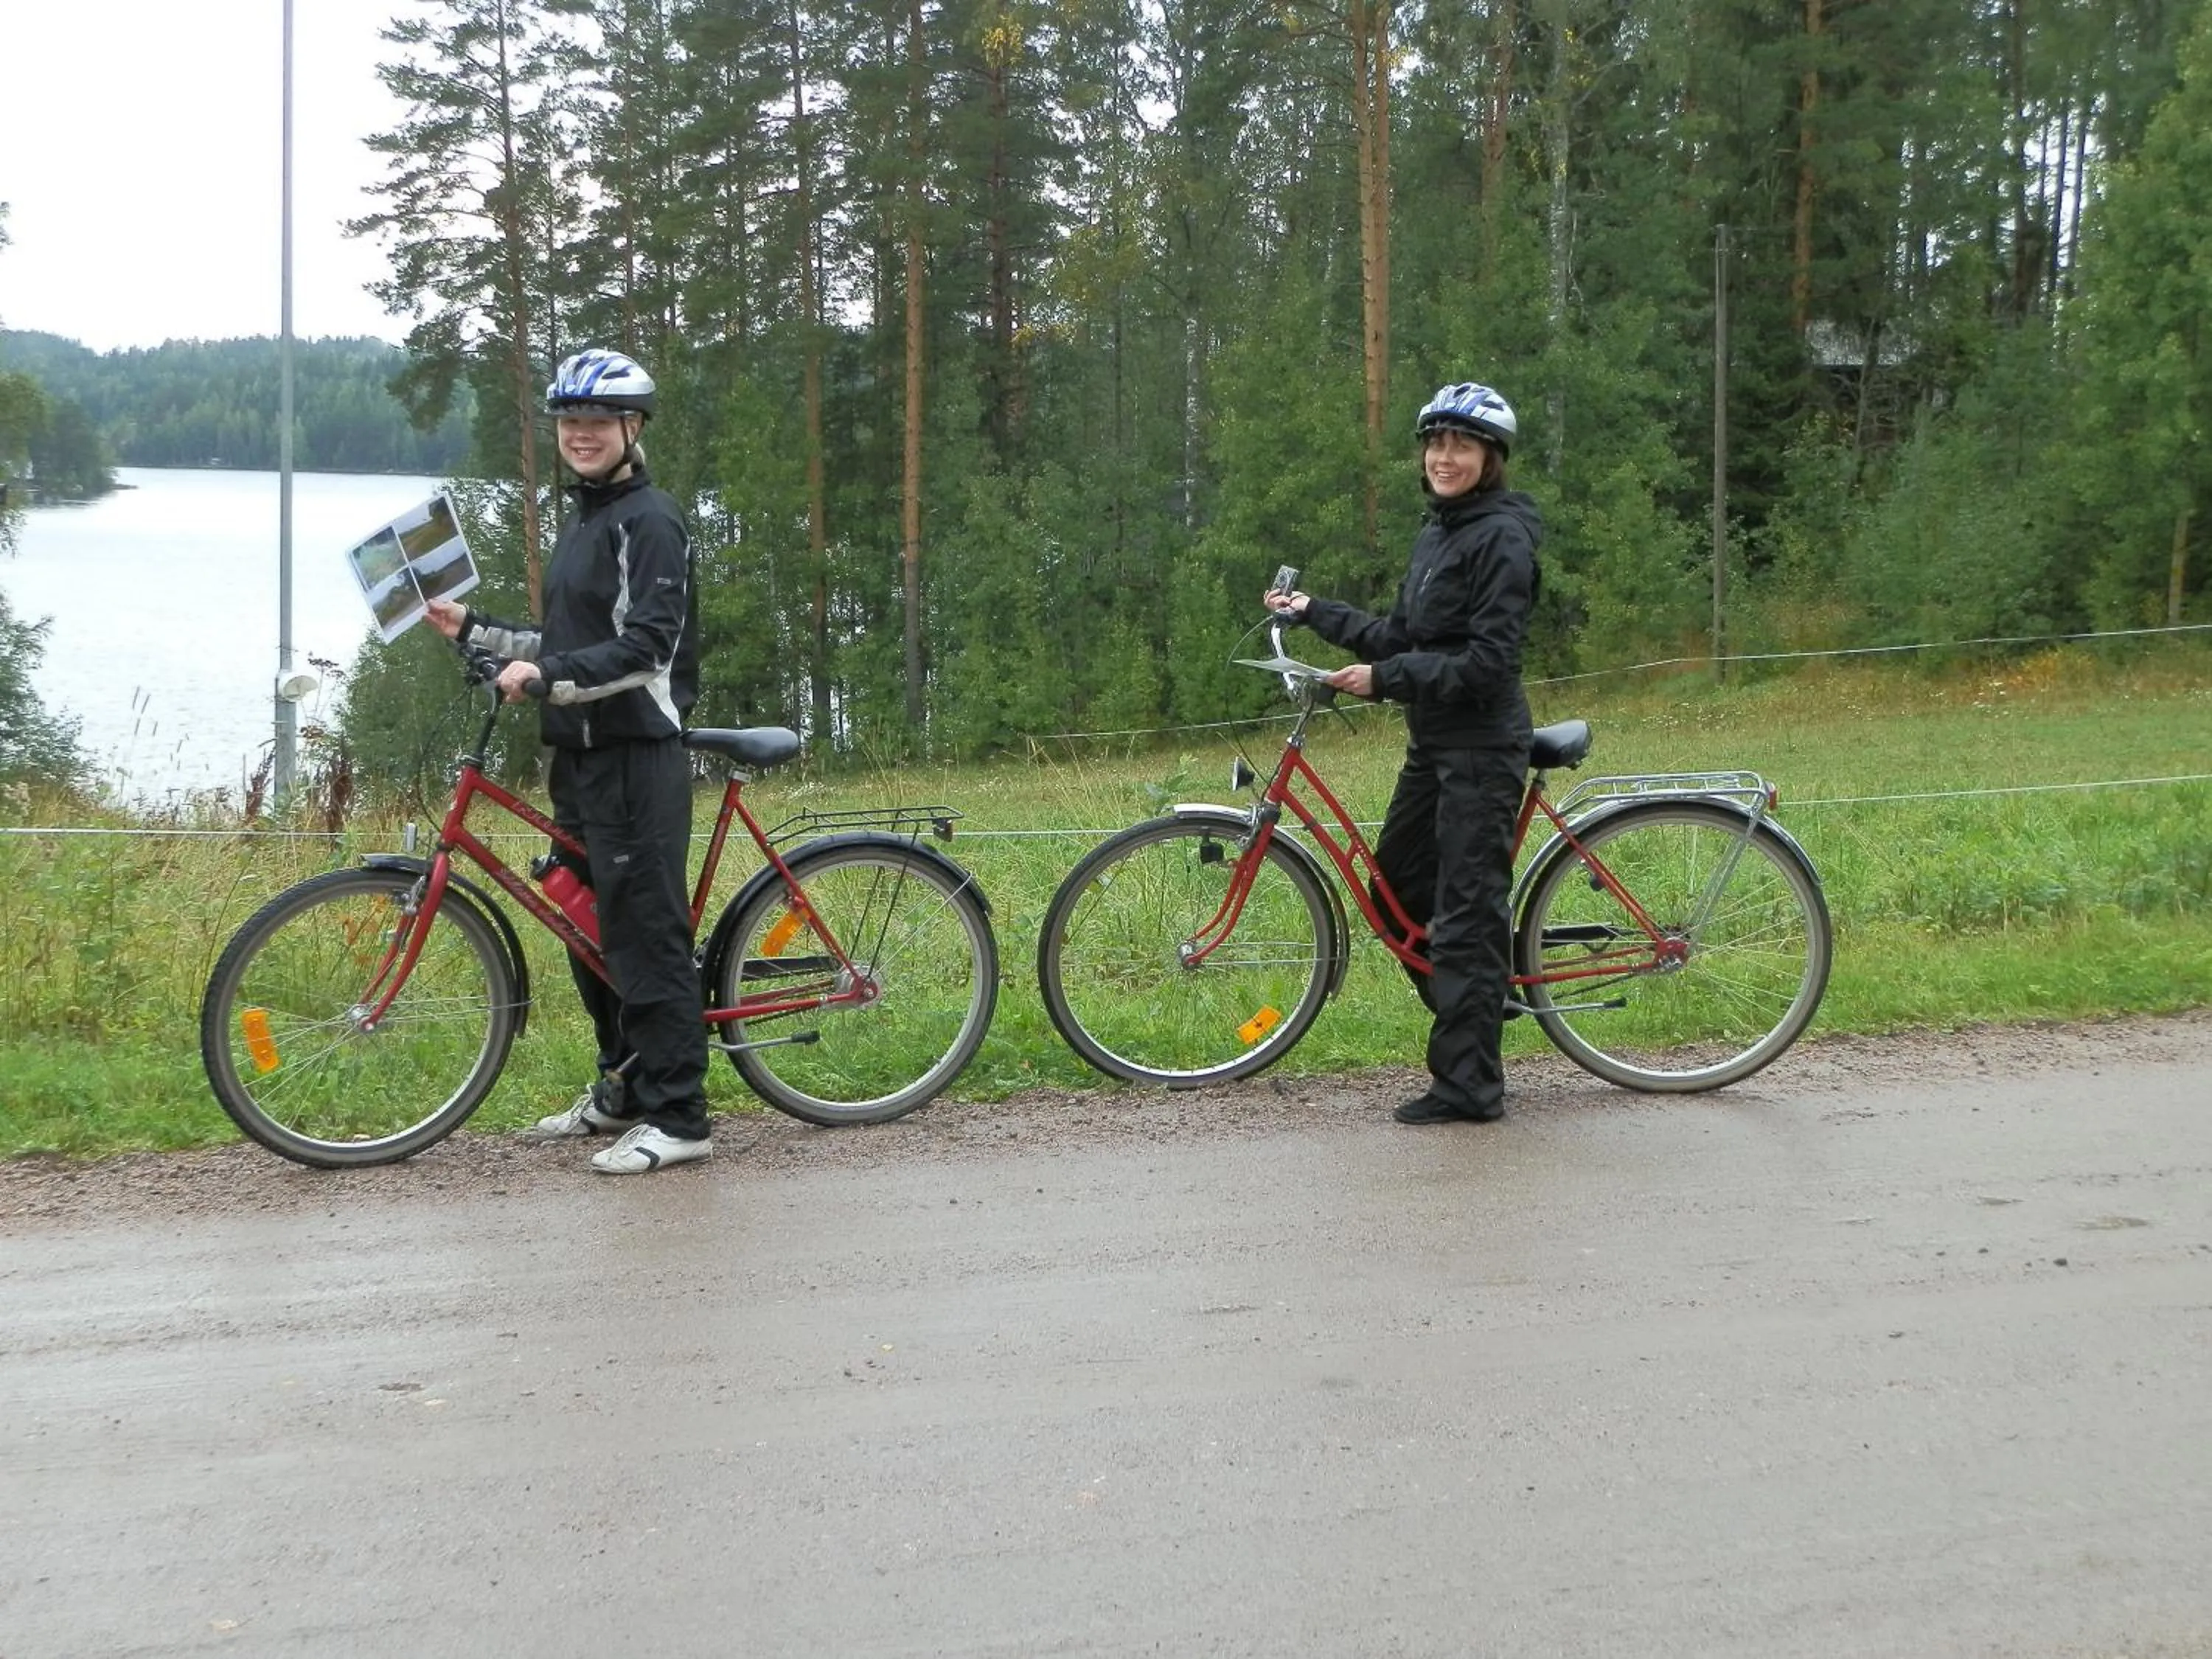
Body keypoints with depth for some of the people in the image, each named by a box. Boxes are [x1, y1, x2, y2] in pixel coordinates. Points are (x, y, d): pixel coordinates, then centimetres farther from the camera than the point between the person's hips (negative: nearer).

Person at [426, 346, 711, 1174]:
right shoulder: (583, 521, 20)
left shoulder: (650, 521, -10)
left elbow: (647, 648, -20)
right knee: (590, 927, 15)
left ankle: (677, 1118, -3)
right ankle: (621, 1088, 27)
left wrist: (545, 675, -27)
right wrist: (473, 629, 18)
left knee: (646, 933, -8)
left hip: (637, 756, -10)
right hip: (580, 754, 10)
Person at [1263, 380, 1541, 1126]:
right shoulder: (1436, 531, 14)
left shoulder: (1501, 538, -15)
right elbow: (1401, 638, 16)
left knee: (1467, 910, -5)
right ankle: (1478, 998, 34)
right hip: (1432, 743, 10)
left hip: (1481, 749, -10)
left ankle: (1468, 1085, 2)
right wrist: (1314, 611, 17)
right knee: (1396, 886, 17)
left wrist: (1383, 680, -21)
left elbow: (1488, 664, -21)